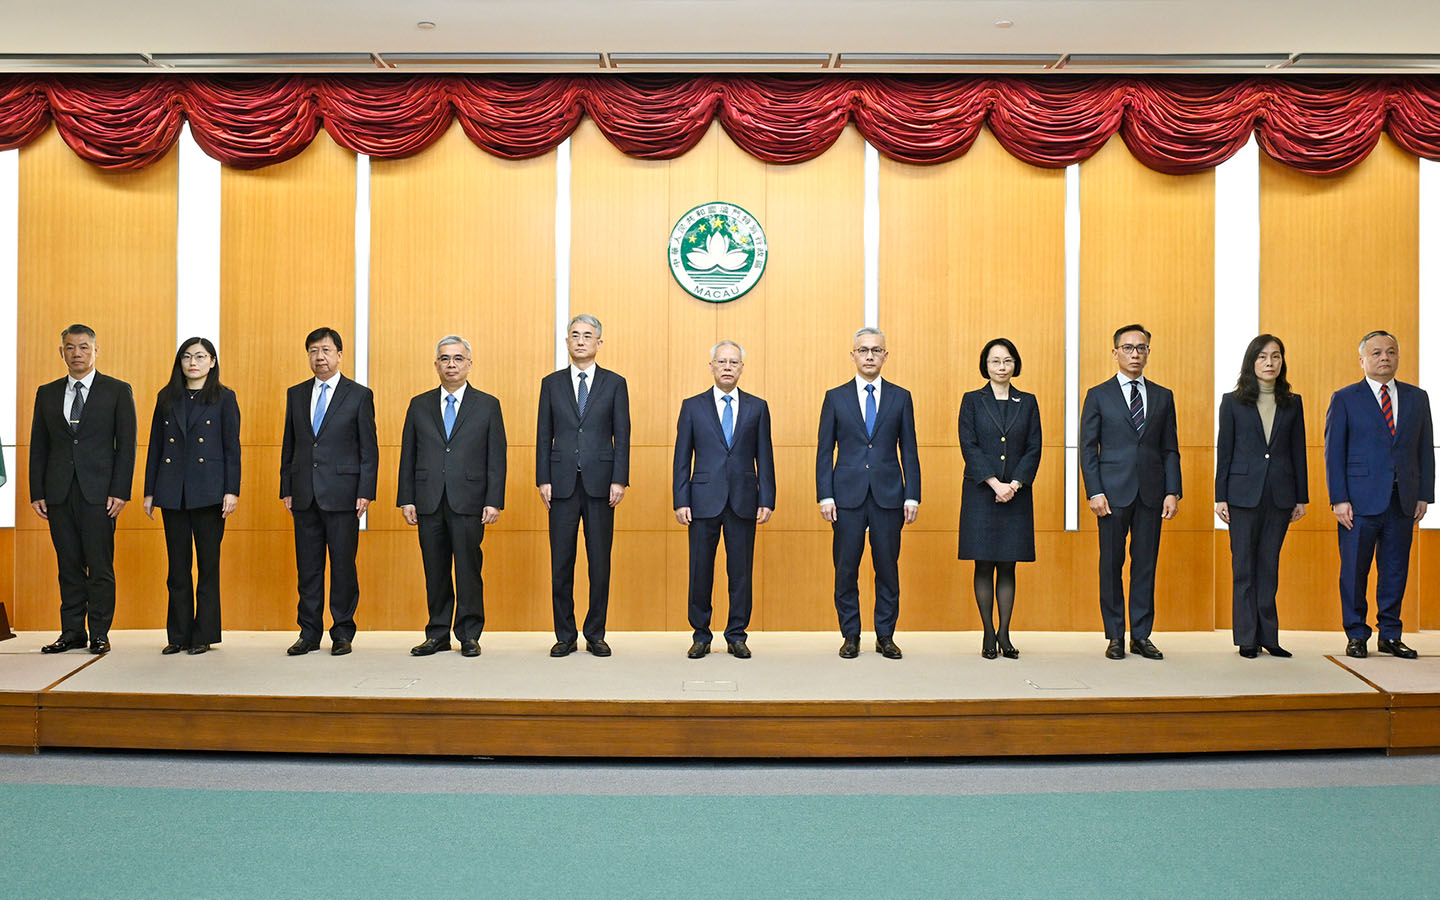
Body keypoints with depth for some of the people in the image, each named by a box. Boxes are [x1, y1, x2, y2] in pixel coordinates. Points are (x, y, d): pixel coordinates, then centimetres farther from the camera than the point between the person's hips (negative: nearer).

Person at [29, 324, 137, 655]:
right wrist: (37, 492, 5)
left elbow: (126, 445, -1)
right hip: (59, 493, 3)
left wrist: (120, 491, -9)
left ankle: (99, 633, 5)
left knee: (100, 565, -3)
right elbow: (38, 447, 13)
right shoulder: (47, 393, 14)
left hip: (99, 491, -3)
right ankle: (72, 631, 15)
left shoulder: (118, 391, 3)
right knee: (69, 565, 7)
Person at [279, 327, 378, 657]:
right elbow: (289, 445, 15)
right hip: (304, 494, 4)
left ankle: (342, 633, 11)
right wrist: (286, 489, 8)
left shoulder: (359, 395, 1)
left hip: (341, 494, -4)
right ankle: (309, 633, 17)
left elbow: (369, 448, -1)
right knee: (307, 567, 8)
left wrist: (365, 492, -8)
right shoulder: (296, 394, 13)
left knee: (343, 565, 1)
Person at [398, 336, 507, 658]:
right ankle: (438, 634, 17)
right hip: (429, 501, 2)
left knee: (468, 569, 0)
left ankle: (469, 635, 10)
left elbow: (496, 458, 2)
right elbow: (408, 456, 11)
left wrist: (494, 501, -6)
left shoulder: (487, 405, 6)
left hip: (468, 501, -2)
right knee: (435, 571, 7)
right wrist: (406, 499, 3)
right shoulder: (419, 405, 12)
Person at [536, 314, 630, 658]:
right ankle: (565, 636, 13)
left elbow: (622, 435, 2)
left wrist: (619, 480, -6)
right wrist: (543, 480, -1)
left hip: (600, 483, -1)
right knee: (561, 563, 3)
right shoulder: (552, 383, 10)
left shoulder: (614, 384, 6)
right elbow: (544, 435, 7)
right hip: (563, 483, 1)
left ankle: (595, 634, 14)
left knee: (600, 562, 3)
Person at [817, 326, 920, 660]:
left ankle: (885, 636, 15)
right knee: (846, 568, 3)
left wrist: (912, 497, 0)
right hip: (848, 495, 0)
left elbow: (909, 451, 7)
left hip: (888, 495, 1)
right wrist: (825, 496, -3)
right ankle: (850, 636, 15)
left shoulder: (901, 397, 8)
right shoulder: (835, 397, 7)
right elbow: (824, 451, 5)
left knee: (887, 567, 4)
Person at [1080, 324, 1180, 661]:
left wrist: (1173, 491, 0)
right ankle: (1115, 637, 11)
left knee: (1146, 564, 5)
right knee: (1111, 565, 2)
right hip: (1113, 492, -2)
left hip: (1151, 493, 2)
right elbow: (1088, 448, 0)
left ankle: (1141, 635, 14)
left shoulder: (1163, 396, 12)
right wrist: (1095, 492, -9)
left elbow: (1170, 449, 11)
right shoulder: (1098, 395, 4)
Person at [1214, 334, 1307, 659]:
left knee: (1269, 565, 7)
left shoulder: (1292, 403, 9)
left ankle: (1268, 636, 13)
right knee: (1244, 566, 1)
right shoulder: (1233, 402, 2)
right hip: (1243, 493, -2)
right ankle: (1247, 638, 8)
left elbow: (1298, 451, 10)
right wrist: (1220, 497, -3)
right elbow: (1224, 450, 1)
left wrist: (1301, 497, 7)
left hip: (1280, 494, 2)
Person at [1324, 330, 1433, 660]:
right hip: (1360, 500, -3)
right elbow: (1334, 452, -1)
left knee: (1395, 570, 8)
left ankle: (1390, 635, 18)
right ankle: (1356, 635, 12)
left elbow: (1425, 450, 12)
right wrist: (1339, 499, -8)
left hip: (1402, 502, 3)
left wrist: (1424, 496, 4)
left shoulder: (1417, 398, 12)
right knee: (1354, 570, 1)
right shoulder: (1344, 399, 2)